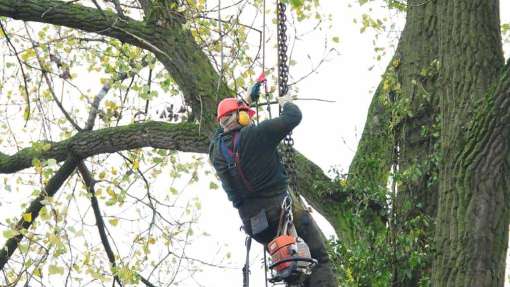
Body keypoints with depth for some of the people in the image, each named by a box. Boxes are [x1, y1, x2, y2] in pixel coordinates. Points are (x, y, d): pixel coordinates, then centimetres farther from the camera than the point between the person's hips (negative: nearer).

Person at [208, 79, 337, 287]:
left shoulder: (216, 149, 8)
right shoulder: (256, 135, -10)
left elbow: (225, 126, 30)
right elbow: (293, 118, -6)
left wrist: (247, 100, 37)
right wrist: (286, 103, 17)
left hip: (253, 225, 6)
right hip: (281, 206, -6)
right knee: (319, 258, -5)